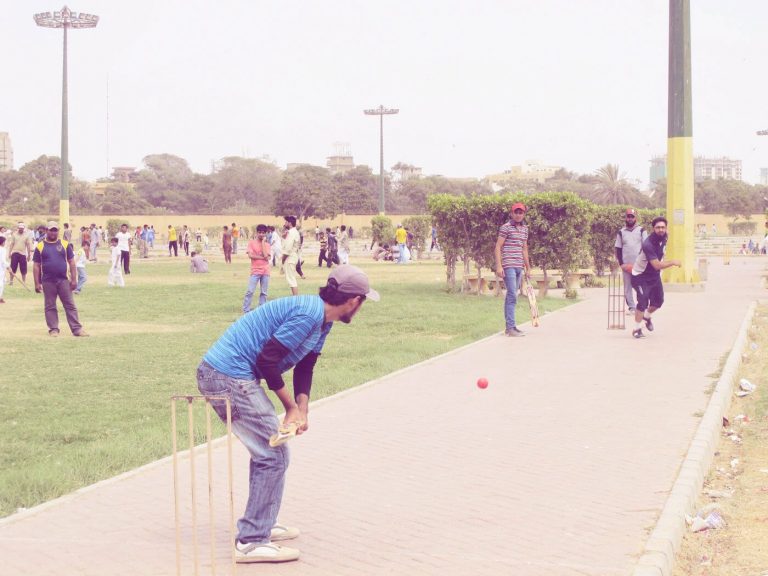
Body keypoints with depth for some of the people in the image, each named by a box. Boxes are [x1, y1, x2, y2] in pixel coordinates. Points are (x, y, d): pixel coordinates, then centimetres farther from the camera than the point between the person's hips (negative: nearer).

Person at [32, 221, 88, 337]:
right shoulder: (40, 246, 2)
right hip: (48, 282, -1)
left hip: (63, 280, 1)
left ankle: (77, 329, 0)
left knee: (70, 305, 0)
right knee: (50, 306, 5)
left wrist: (74, 279, -1)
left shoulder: (65, 244, 5)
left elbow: (71, 262, 6)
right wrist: (37, 283, -3)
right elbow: (36, 266, 2)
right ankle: (53, 329, 12)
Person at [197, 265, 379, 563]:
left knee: (270, 451, 21)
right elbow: (266, 360, -20)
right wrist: (292, 407, -9)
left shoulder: (322, 321, 13)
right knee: (273, 455, -8)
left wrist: (301, 410, -1)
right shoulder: (309, 314, -19)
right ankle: (251, 542, -5)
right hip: (228, 376, -10)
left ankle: (262, 525, 31)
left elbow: (304, 368, 16)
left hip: (221, 375, 10)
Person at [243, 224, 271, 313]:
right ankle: (246, 311, -3)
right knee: (250, 291, -6)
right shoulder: (251, 242, 2)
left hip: (265, 271, 2)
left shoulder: (267, 245, 7)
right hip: (255, 271, -2)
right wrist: (262, 257, -11)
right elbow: (250, 255, -10)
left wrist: (263, 242, -6)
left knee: (263, 293, 6)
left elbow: (266, 256, -11)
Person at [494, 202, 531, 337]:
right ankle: (511, 327, -15)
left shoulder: (524, 229, 16)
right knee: (512, 295, -13)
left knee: (511, 296, 11)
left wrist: (528, 267, 23)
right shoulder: (505, 227, -6)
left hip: (519, 267, 7)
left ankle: (509, 326, 16)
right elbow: (498, 247, -9)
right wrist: (498, 266, -16)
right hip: (508, 266, -7)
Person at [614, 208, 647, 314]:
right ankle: (631, 307, 6)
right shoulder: (621, 232, 9)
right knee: (628, 286, 1)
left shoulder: (641, 231, 5)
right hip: (626, 265, 2)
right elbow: (618, 249, 9)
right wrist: (621, 263, -1)